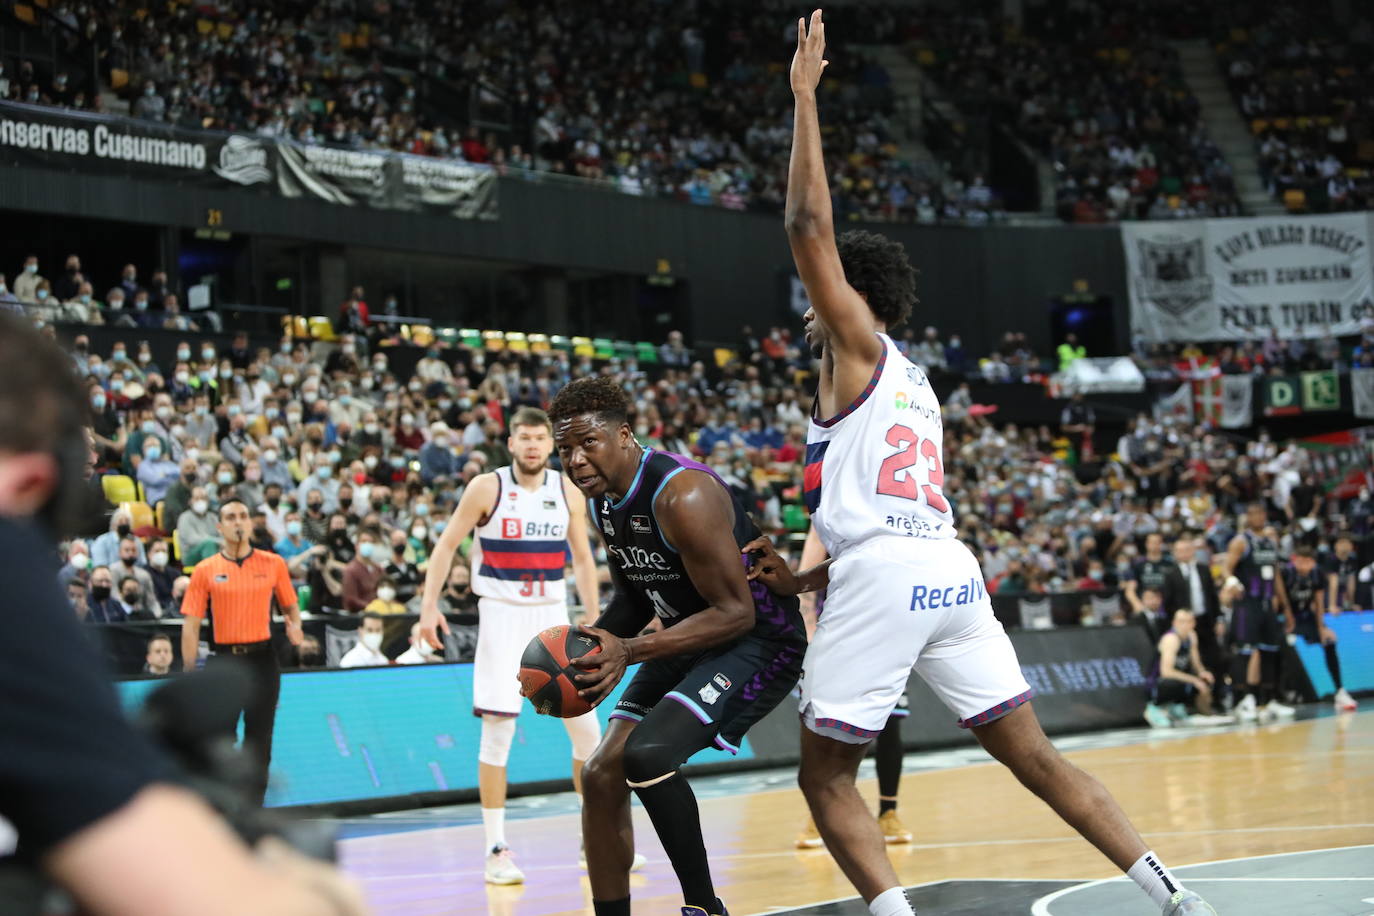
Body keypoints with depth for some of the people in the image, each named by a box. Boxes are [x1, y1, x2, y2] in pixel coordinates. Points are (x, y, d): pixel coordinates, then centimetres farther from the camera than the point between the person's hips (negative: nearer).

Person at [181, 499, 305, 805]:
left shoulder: (273, 564, 5)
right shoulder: (205, 570, 2)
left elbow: (290, 607, 15)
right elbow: (191, 624, 2)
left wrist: (294, 627, -8)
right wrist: (189, 672, -4)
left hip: (262, 657, 1)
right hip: (224, 659, -1)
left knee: (259, 739, 3)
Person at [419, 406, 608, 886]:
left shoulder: (568, 493, 4)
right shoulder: (487, 487, -7)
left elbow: (582, 558, 12)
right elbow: (447, 544, -2)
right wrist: (429, 604, -11)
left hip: (553, 616, 4)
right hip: (503, 616, -4)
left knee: (588, 728, 4)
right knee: (498, 729, -9)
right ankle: (497, 850, -2)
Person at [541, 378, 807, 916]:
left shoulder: (682, 497, -27)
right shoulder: (602, 500, 2)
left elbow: (736, 613, -27)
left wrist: (628, 651, -31)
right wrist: (592, 645, -3)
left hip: (758, 642, -10)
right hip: (689, 642, 10)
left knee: (647, 754, -27)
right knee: (603, 775, 2)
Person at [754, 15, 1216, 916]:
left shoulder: (859, 348, 8)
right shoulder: (912, 386, 30)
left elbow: (810, 225, -2)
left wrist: (805, 96, 3)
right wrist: (802, 580, 28)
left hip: (883, 574, -8)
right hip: (953, 572, 8)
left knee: (826, 775, 1)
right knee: (1034, 755, 8)